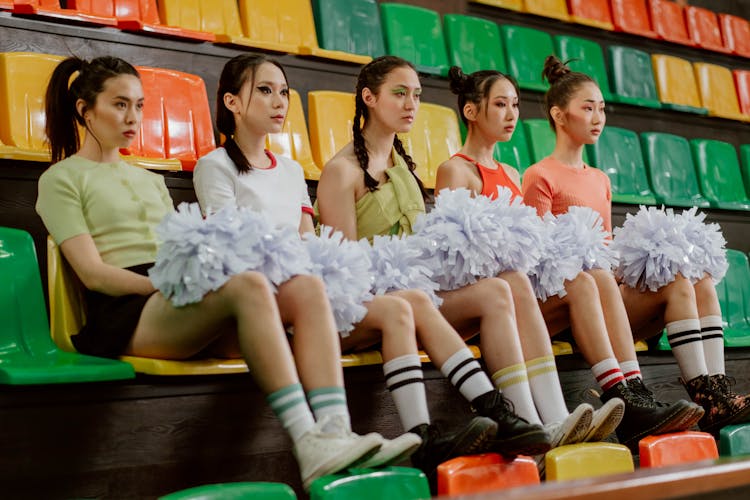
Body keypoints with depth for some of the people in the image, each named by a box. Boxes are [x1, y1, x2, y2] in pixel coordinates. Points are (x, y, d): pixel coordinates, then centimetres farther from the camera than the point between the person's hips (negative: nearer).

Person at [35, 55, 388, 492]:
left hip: (183, 305, 6)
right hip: (128, 313, -6)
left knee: (309, 288, -22)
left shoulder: (151, 181, 32)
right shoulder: (62, 179, 11)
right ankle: (308, 446, -44)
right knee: (249, 286, -35)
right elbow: (93, 272, -3)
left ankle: (336, 431, -40)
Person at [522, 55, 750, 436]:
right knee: (679, 284, -23)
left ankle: (717, 395, -26)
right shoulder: (541, 176, 0)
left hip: (609, 286, 7)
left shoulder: (600, 180, 25)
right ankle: (707, 403, -26)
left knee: (701, 282, -16)